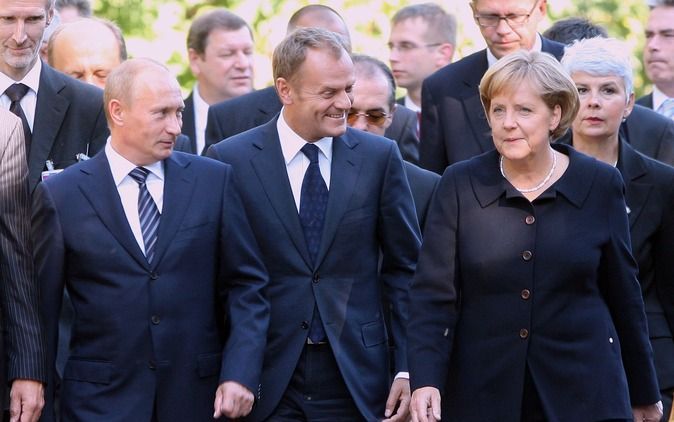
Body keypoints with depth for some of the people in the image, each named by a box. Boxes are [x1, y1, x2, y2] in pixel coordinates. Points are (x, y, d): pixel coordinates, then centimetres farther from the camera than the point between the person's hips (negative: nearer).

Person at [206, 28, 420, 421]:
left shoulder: (380, 157, 2)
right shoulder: (231, 160, -3)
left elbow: (404, 269, 5)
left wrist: (407, 369, -1)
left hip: (356, 375, 1)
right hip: (266, 378, -1)